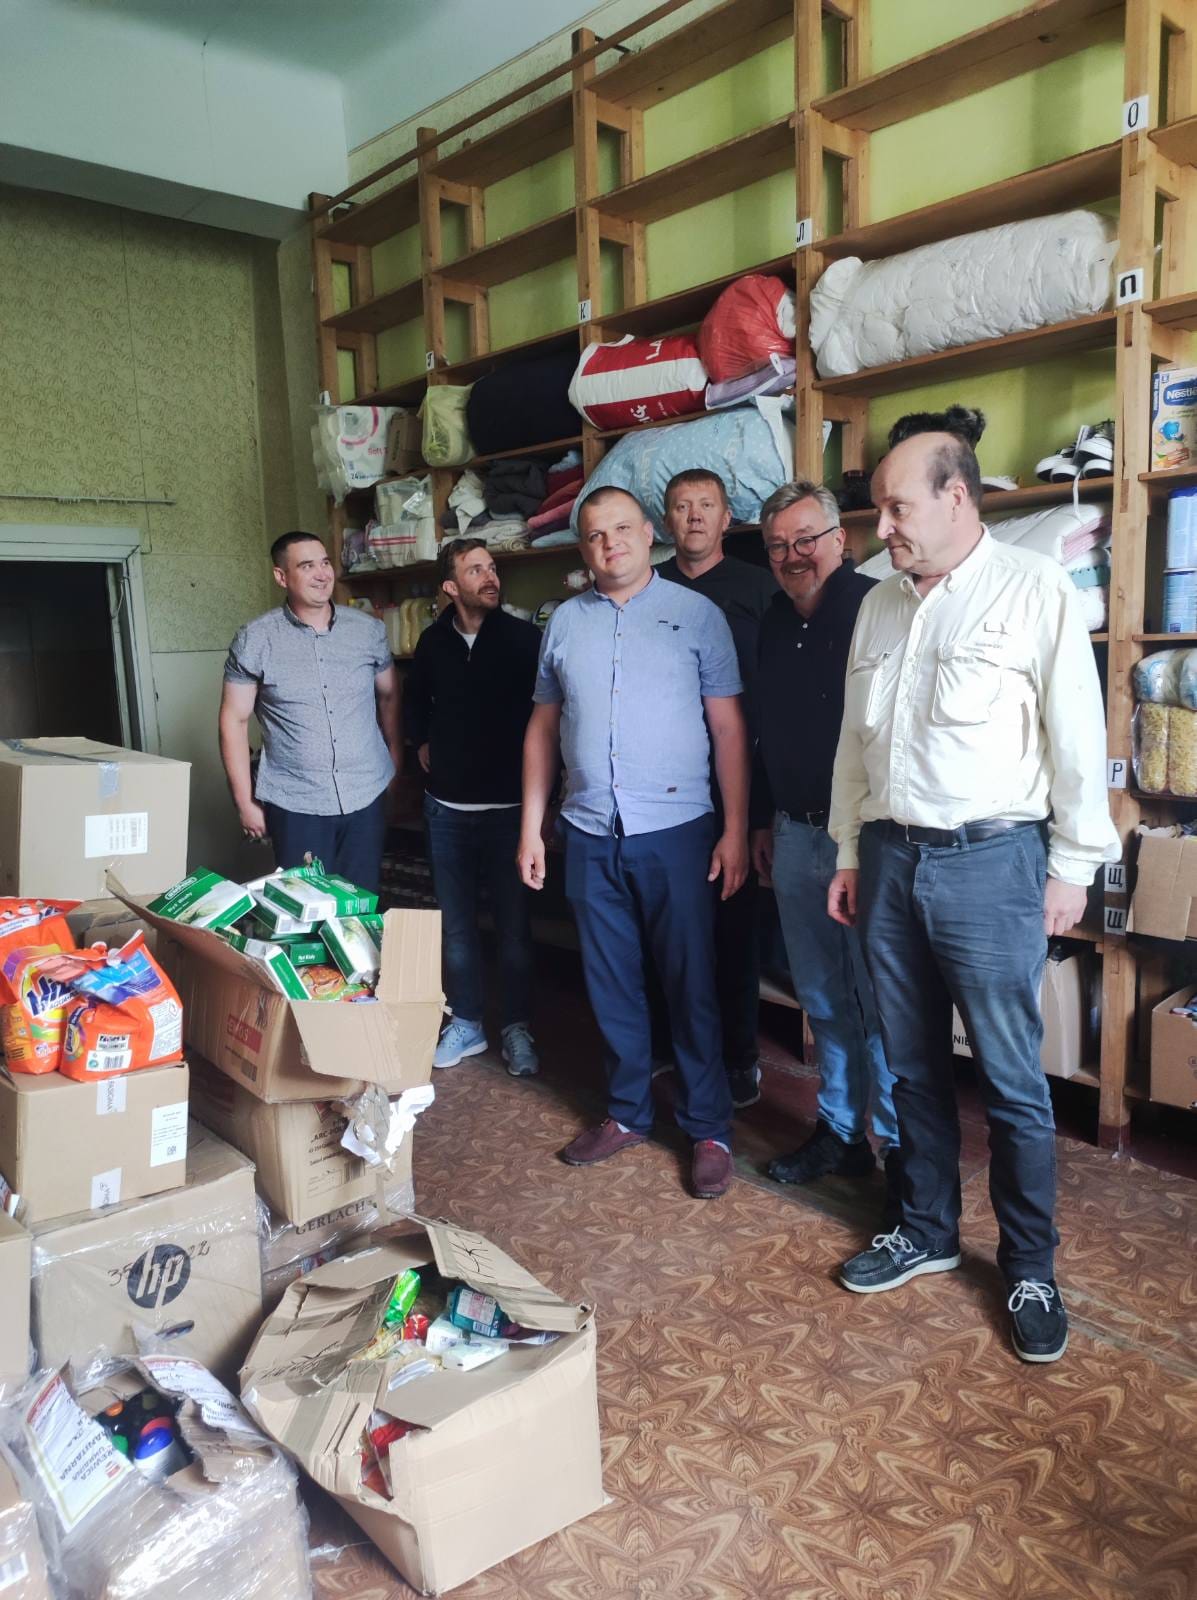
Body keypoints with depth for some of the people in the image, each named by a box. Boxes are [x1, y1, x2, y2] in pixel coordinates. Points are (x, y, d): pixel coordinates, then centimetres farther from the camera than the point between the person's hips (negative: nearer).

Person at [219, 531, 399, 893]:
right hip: (295, 804, -2)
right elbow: (234, 720, -2)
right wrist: (245, 802, -3)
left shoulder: (369, 629, 2)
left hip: (366, 796, 2)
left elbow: (388, 696, 14)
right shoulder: (254, 640, -6)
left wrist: (395, 762, 13)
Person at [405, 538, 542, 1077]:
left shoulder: (524, 638, -7)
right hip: (447, 805, 3)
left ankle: (517, 1027, 20)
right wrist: (422, 743, 13)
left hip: (508, 804, -3)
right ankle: (466, 1022, 26)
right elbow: (415, 701, 23)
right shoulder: (433, 642, 4)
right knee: (455, 922, 11)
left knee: (514, 923, 5)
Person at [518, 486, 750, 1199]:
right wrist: (531, 828, 9)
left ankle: (710, 1129, 17)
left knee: (691, 985, 3)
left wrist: (736, 828, -9)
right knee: (611, 983, 13)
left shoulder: (697, 613, 0)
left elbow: (729, 725, -3)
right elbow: (543, 727, 13)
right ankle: (629, 1112, 30)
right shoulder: (565, 621, 10)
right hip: (591, 835, 4)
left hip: (677, 831, -3)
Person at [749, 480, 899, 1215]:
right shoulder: (776, 624, 12)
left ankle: (903, 1149, 16)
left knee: (881, 1002, 1)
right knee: (824, 1000, 16)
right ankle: (841, 1132, 30)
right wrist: (765, 820, 21)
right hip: (796, 836, 7)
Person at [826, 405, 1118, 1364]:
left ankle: (1030, 1269, 22)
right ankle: (927, 1231, 33)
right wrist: (849, 854, 14)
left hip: (990, 861, -5)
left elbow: (1078, 738, -6)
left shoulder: (1036, 591, -6)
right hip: (890, 857, 6)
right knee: (914, 1067, 15)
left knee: (1012, 1081, 3)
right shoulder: (880, 604, 11)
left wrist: (1072, 866, -5)